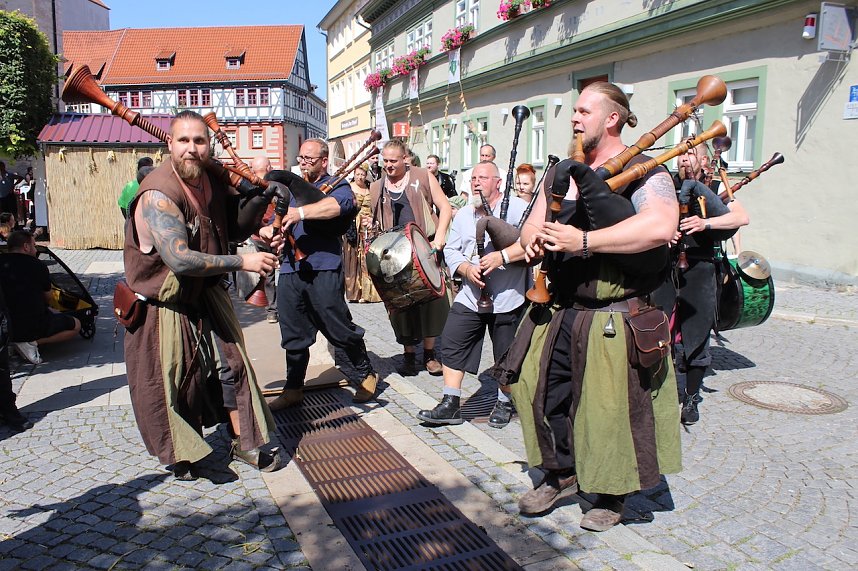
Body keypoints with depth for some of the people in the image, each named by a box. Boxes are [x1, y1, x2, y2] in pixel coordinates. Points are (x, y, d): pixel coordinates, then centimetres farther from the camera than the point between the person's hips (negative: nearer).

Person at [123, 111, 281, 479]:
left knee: (231, 364, 10)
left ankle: (243, 442, 26)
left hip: (205, 294, 7)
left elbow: (235, 229, 3)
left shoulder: (214, 178, -5)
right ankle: (177, 453, 32)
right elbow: (179, 259, -36)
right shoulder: (158, 194, -28)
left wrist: (259, 195, -14)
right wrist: (242, 262, -31)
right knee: (168, 382, 8)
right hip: (162, 304, -6)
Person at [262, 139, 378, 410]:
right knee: (293, 335, 11)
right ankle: (293, 389, 23)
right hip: (290, 269, 6)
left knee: (340, 329, -1)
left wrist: (301, 212, -31)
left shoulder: (336, 185, 3)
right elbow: (274, 222, 19)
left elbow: (341, 203, -22)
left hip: (323, 269, -6)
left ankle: (367, 375, 19)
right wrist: (268, 231, -5)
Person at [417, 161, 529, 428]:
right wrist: (467, 268, -11)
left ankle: (504, 404, 29)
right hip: (470, 297, 5)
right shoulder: (463, 215, 13)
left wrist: (503, 256, -25)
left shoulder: (517, 207, -5)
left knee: (507, 354, 7)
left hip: (508, 299, -4)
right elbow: (451, 251, 9)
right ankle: (450, 405, 9)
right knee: (452, 346, -1)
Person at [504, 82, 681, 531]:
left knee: (611, 408, 4)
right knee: (541, 388, 12)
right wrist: (534, 239, -13)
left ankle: (612, 494, 28)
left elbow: (660, 226, -29)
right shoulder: (565, 171, 12)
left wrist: (583, 241, -31)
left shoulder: (643, 171, -10)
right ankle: (561, 474, 34)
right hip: (558, 311, 7)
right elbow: (531, 226, 12)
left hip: (614, 318, -6)